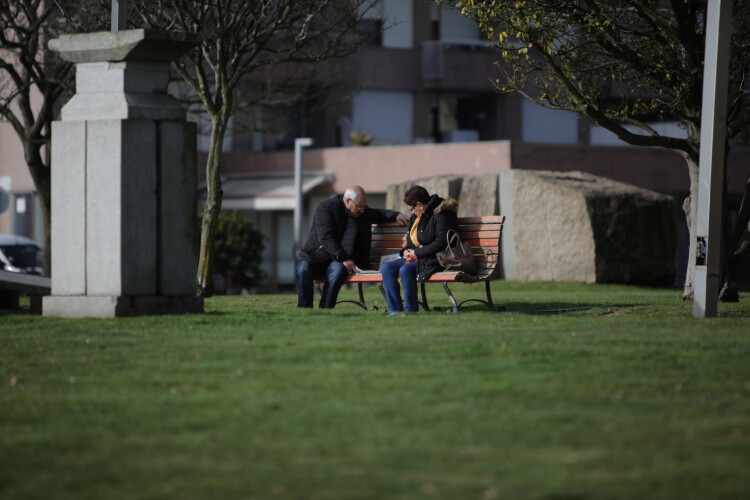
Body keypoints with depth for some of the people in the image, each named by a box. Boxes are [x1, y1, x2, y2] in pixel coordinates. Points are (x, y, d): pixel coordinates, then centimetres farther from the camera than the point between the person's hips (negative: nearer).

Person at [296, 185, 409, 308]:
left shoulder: (363, 212, 10)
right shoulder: (325, 208, -8)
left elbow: (378, 214, 33)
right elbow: (325, 238, -17)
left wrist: (396, 215, 12)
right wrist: (343, 259, -24)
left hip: (337, 261, 3)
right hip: (314, 256, -2)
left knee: (338, 269, -34)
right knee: (303, 269, -35)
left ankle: (325, 311, -36)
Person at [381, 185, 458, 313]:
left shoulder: (441, 215, -12)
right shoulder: (415, 217, 17)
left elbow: (441, 243, -21)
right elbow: (410, 241, 28)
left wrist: (417, 253, -17)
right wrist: (405, 251, 4)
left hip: (434, 259, -9)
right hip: (415, 259, 9)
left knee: (405, 270, -32)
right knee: (386, 268, -9)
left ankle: (411, 310, -23)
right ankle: (395, 309, -14)